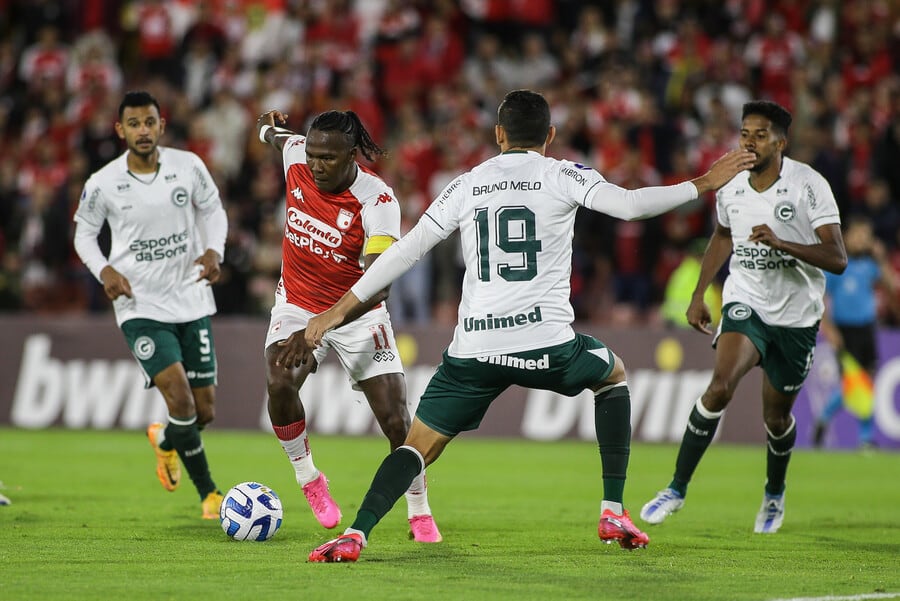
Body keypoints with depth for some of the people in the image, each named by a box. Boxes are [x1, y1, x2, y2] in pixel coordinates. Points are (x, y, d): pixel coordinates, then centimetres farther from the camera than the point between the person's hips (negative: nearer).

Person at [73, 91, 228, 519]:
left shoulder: (189, 167, -5)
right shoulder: (102, 185, -9)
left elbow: (212, 208, 12)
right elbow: (84, 231, 6)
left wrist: (214, 250, -7)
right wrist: (105, 270, -12)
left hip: (191, 302, 3)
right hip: (140, 307, -3)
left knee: (204, 412, 6)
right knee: (180, 398, -20)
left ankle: (164, 440, 44)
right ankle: (209, 493, -5)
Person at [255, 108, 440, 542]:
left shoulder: (378, 201, -28)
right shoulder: (296, 156, -12)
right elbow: (276, 137, 20)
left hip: (359, 314, -3)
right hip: (297, 304, 3)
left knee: (396, 420, -10)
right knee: (280, 384, -27)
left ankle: (420, 516, 13)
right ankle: (308, 479, -3)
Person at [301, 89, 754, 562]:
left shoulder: (467, 185, 13)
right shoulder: (563, 176, 5)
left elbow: (407, 250, 11)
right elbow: (630, 205, -11)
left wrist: (342, 308, 15)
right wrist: (703, 185, -1)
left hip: (473, 350, 1)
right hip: (545, 342, -1)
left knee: (418, 448, 9)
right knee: (614, 376, 29)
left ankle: (355, 535, -15)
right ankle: (614, 514, 21)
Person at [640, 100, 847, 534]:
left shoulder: (809, 185, -16)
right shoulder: (730, 189, -2)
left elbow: (836, 259, -21)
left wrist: (781, 243, -34)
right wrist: (698, 295, 19)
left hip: (796, 315, -1)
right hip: (746, 302, 1)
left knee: (777, 416, 10)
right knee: (720, 386, -24)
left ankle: (774, 494, 41)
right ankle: (677, 489, -16)